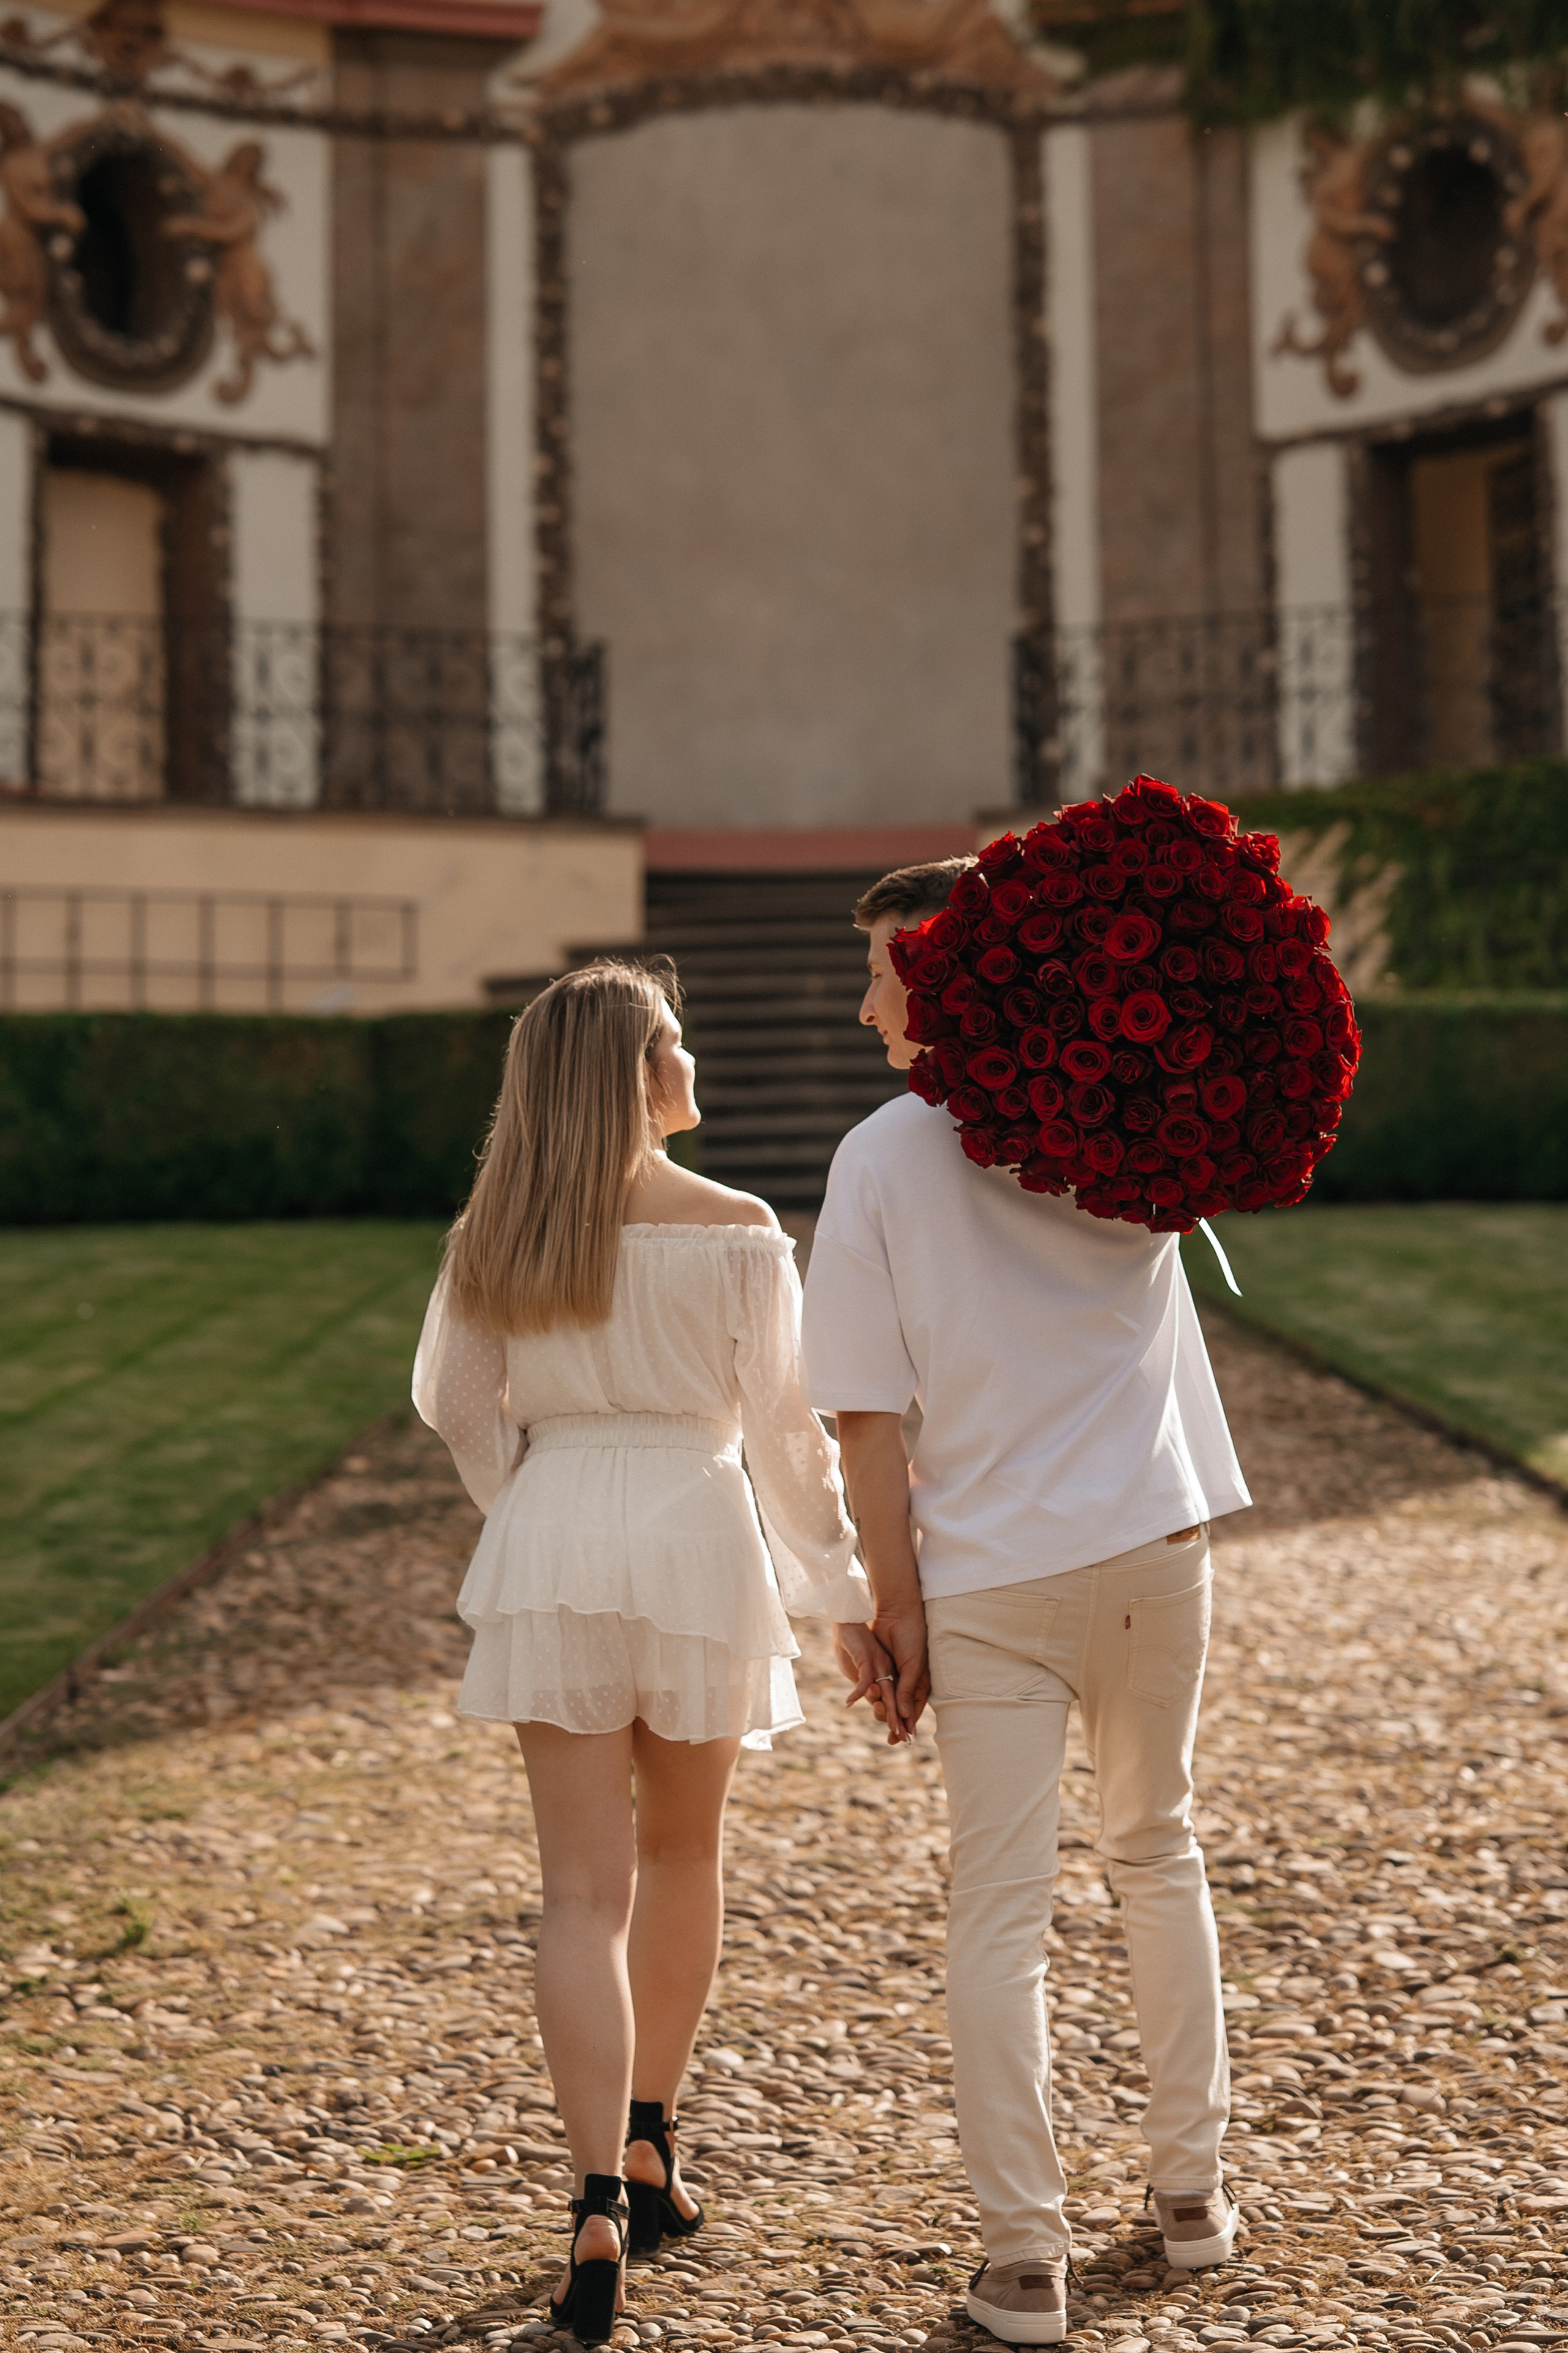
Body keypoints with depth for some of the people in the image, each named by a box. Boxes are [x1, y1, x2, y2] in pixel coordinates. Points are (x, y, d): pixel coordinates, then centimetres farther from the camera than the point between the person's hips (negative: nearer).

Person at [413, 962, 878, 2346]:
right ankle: (649, 2145, 32)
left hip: (550, 1555, 2)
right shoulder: (737, 1232, -8)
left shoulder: (497, 1236, 1)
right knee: (681, 1853, 19)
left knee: (585, 1890, 2)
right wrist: (845, 1588, 3)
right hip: (697, 1535, -1)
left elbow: (457, 1405, 10)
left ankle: (601, 2205, -9)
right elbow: (785, 1429, -6)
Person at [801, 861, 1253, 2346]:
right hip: (1154, 1541, 3)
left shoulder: (878, 1162, -7)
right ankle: (1190, 2188, 28)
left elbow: (867, 1414, -8)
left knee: (999, 1910, 4)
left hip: (991, 1575, -3)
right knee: (1157, 1852, 21)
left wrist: (896, 1606, -2)